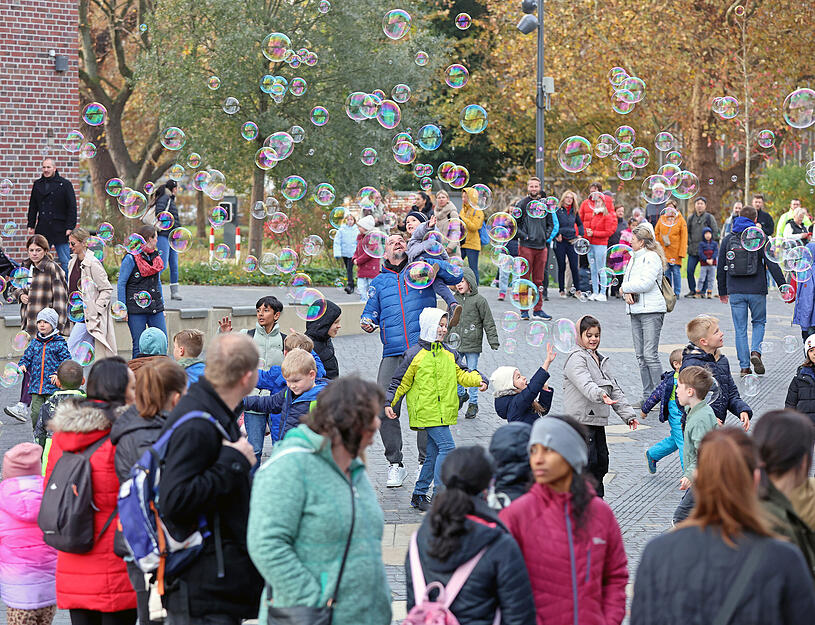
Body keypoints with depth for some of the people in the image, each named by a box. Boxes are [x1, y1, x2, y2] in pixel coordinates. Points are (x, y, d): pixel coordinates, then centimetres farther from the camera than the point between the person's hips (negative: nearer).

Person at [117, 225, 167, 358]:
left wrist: (162, 304, 21)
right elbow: (121, 284, -6)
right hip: (136, 310, -6)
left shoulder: (155, 257, 13)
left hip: (155, 309, 6)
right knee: (139, 346, -3)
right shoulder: (131, 259, -8)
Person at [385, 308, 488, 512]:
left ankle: (419, 495, 19)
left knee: (433, 454, 10)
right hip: (426, 412, -7)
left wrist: (479, 380, -6)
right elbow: (400, 382, 1)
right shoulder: (414, 355, -5)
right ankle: (440, 495, -14)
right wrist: (388, 403, -5)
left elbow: (462, 374, 12)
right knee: (447, 447, -17)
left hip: (444, 412, 7)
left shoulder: (449, 354, 13)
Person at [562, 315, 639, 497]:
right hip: (581, 422, -9)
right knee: (587, 464, -12)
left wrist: (627, 414, 16)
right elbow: (585, 383, -29)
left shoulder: (602, 360, 20)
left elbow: (615, 389, 23)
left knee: (601, 464, 11)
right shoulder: (576, 359, -9)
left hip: (598, 421, 9)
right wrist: (600, 394, -47)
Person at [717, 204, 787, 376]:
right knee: (759, 322, 18)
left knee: (740, 329, 7)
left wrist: (722, 291, 20)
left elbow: (720, 267, 9)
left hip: (735, 291, 1)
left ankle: (744, 366, 4)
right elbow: (772, 265, -9)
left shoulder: (728, 239, 5)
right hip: (757, 290, -1)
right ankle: (755, 351, -7)